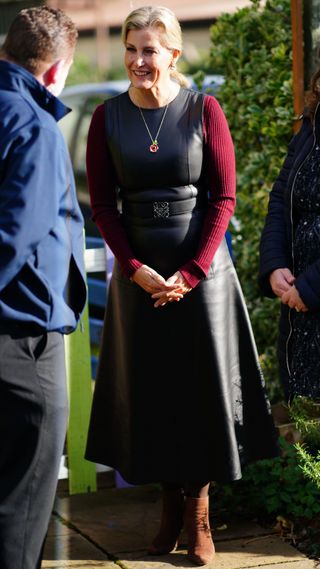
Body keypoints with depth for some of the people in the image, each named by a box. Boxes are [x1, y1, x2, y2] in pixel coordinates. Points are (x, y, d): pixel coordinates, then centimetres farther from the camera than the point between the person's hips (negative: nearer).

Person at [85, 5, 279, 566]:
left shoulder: (203, 110, -5)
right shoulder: (108, 116, 1)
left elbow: (223, 198, -5)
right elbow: (103, 204, 2)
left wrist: (190, 274, -12)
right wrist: (136, 269, -10)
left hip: (201, 270, -2)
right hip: (138, 274, 2)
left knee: (203, 386, 2)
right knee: (148, 387, 6)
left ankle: (198, 512, 15)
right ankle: (169, 504, 20)